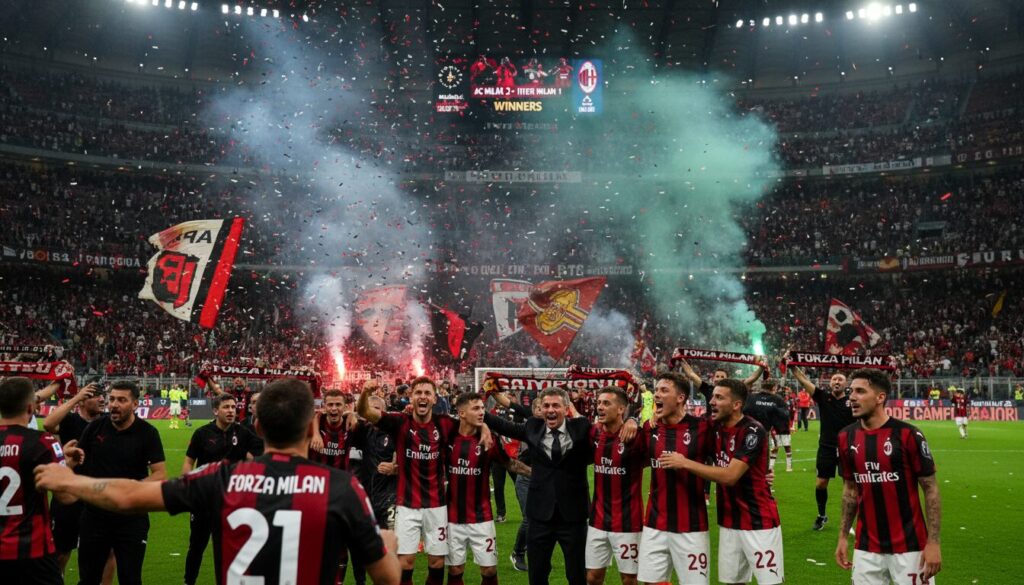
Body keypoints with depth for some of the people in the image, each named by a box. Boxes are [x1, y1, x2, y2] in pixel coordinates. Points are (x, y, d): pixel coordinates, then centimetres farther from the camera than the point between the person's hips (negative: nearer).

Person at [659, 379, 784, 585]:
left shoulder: (753, 431, -18)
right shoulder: (716, 428, 4)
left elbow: (730, 476, -24)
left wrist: (685, 463, -20)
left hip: (759, 522, -7)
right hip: (728, 522, 7)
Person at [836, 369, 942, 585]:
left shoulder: (907, 435, -12)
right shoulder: (847, 437, 2)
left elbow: (931, 489, -8)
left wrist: (933, 542, -12)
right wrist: (843, 536, 10)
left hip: (909, 546, -4)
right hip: (866, 547, 4)